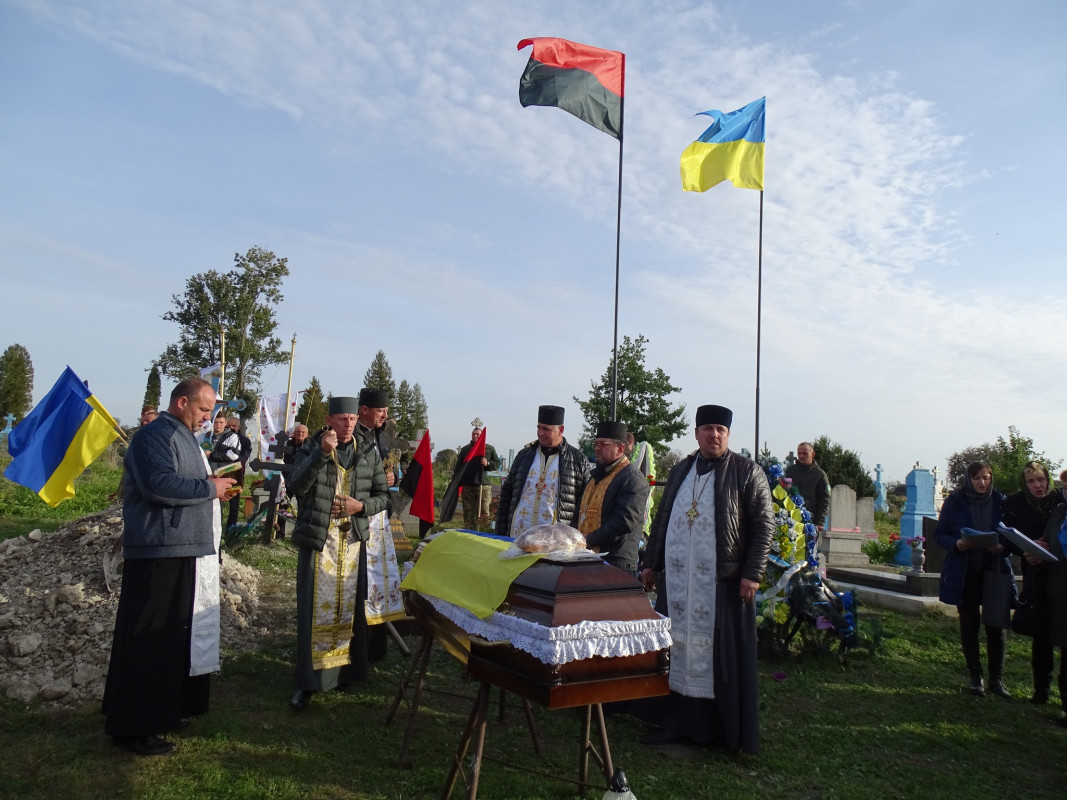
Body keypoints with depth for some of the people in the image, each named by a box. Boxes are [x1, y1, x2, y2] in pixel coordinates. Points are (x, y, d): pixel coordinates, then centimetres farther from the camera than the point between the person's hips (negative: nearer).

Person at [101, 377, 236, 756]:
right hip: (160, 553, -10)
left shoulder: (182, 436, 21)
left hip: (187, 552, 10)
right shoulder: (155, 435, -12)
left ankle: (163, 709, 27)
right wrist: (209, 488, -15)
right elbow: (159, 484, -25)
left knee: (175, 636, 15)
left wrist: (214, 487, 11)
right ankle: (133, 727, 6)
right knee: (150, 638, -4)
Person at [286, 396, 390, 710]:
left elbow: (382, 495, 10)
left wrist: (361, 505, -10)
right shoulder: (311, 447, 1)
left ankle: (344, 670, 24)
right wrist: (322, 453, -23)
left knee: (350, 608, 8)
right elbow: (296, 486, -13)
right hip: (317, 539, -2)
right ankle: (308, 681, 8)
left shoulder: (369, 453, 6)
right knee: (315, 609, -1)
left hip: (353, 541, 2)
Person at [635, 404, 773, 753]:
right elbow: (662, 519, 18)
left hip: (723, 581, -5)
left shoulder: (747, 472, -2)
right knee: (678, 649, 9)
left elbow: (763, 524, -6)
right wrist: (651, 564, 16)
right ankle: (678, 721, 21)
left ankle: (726, 728, 16)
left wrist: (751, 573, -13)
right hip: (678, 580, 5)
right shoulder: (680, 471, 13)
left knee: (722, 654, 2)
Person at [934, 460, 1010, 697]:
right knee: (969, 625, 6)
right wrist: (956, 544, -18)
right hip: (964, 573, -1)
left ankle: (997, 678, 13)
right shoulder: (955, 502, -2)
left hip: (994, 571, 1)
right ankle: (975, 677, 17)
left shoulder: (1000, 501, 2)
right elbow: (939, 533, 2)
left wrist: (1002, 546, -14)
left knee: (996, 625, 0)